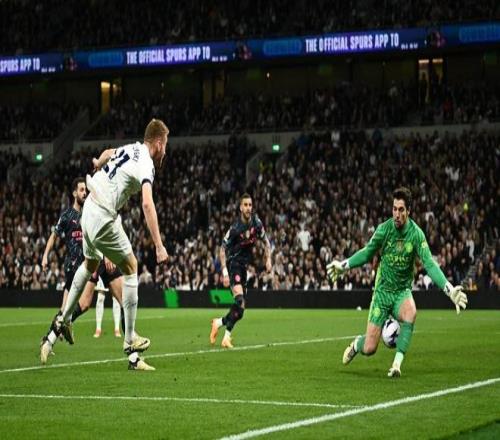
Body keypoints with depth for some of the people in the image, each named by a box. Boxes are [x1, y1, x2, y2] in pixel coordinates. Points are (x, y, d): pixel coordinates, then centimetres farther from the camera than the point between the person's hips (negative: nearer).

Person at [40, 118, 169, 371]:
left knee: (90, 264, 30)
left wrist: (97, 165, 55)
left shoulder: (131, 149, 8)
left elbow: (107, 153, 31)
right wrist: (159, 246, -33)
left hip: (89, 210, 9)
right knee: (130, 268, 1)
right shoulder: (146, 165, -17)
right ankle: (130, 344, 2)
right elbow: (147, 204, -30)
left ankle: (63, 320, 37)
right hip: (104, 219, -9)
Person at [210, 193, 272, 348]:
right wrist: (224, 272, -18)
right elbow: (222, 249, -11)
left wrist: (268, 259, 2)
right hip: (233, 264, -7)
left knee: (240, 309, 7)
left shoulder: (256, 222, -2)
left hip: (244, 266, 7)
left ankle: (219, 322, 29)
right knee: (239, 299, -26)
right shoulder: (235, 228, -18)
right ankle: (227, 335, -20)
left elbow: (266, 241, 14)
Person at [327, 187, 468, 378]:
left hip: (403, 291, 0)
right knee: (369, 349, -6)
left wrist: (450, 290, -32)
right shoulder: (384, 229, -10)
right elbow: (367, 253, 7)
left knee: (411, 312, -39)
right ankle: (357, 344, 32)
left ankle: (397, 362, -31)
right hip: (382, 290, 0)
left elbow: (429, 264, -20)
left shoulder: (416, 234, -14)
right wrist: (343, 265, -1)